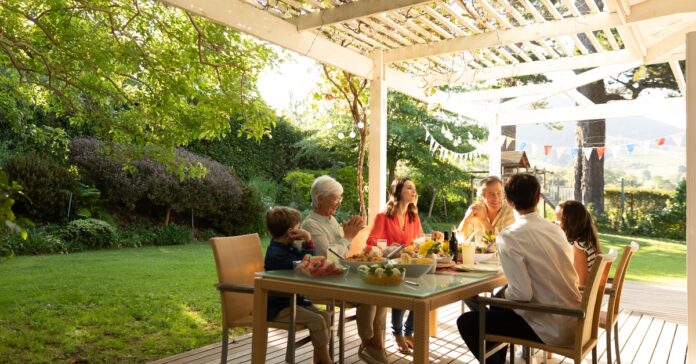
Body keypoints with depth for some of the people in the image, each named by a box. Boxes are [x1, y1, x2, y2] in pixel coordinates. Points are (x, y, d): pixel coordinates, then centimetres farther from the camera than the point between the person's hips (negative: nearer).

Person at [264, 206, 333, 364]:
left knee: (325, 315, -2)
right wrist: (308, 240, -19)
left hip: (292, 300, 10)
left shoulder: (285, 246, 8)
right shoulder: (277, 254, -23)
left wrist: (308, 241, -2)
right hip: (278, 307, -10)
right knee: (317, 321, -21)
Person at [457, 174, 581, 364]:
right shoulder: (555, 228, 4)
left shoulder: (509, 236, -18)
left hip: (551, 328, -7)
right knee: (498, 309, 28)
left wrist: (505, 294, 0)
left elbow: (522, 294, -22)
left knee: (467, 323, 4)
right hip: (572, 321, 8)